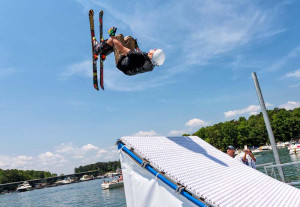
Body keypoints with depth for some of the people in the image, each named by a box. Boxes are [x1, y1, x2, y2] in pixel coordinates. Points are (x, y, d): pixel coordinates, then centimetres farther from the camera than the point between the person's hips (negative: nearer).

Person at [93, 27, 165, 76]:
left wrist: (112, 36, -17)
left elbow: (122, 48, -33)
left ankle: (99, 49, 19)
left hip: (121, 62, -6)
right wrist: (137, 46, 21)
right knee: (129, 38, 13)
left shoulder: (140, 58, -45)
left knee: (119, 36, -4)